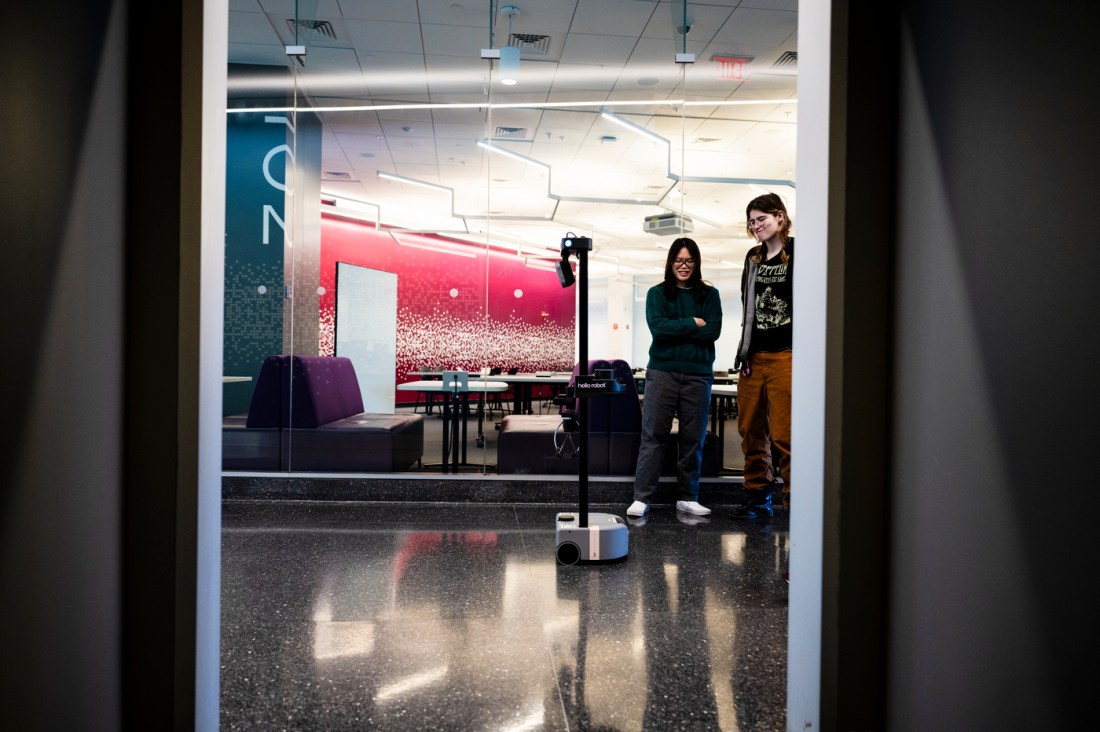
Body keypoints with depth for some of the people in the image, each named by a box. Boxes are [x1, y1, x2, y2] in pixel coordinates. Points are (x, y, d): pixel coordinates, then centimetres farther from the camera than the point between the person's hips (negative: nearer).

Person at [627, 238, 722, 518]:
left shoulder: (709, 295, 10)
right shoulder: (657, 293, 6)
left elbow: (713, 331, -5)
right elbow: (657, 326, -10)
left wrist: (674, 330, -8)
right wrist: (693, 323, -7)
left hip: (698, 374, 2)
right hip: (662, 371, -2)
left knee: (693, 438, 6)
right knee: (653, 434, -3)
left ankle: (687, 497, 16)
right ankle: (641, 497, 0)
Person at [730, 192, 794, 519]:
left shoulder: (797, 253, -4)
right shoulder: (754, 257, 17)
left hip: (785, 357, -7)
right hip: (754, 357, 7)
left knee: (784, 435, -9)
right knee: (751, 431, 10)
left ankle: (795, 502, 1)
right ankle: (757, 500, 20)